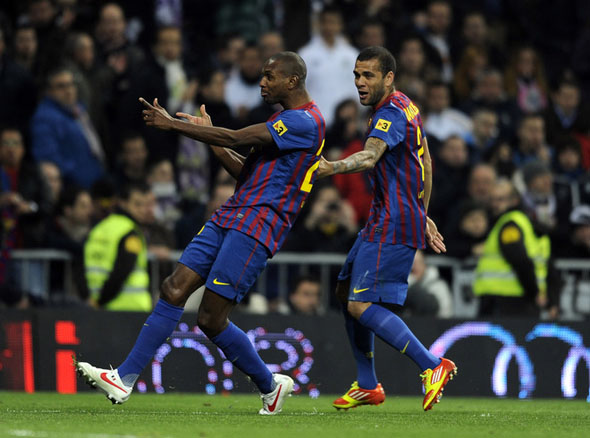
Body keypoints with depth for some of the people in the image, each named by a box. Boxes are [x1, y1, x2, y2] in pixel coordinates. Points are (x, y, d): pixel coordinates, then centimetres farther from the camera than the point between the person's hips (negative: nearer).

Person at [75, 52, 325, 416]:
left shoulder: (305, 122, -13)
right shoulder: (287, 120, 21)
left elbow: (235, 139, -18)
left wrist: (172, 125, -14)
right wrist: (210, 136, 17)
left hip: (255, 228, -9)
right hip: (229, 218, 9)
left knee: (211, 319, -9)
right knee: (174, 290, -4)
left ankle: (270, 385, 12)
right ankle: (124, 379, -6)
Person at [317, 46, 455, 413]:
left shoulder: (391, 114, -17)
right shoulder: (406, 108, 15)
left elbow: (370, 156, -37)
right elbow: (426, 164, 25)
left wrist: (332, 168, -55)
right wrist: (422, 215, 32)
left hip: (393, 226, -11)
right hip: (384, 220, 11)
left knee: (361, 305, -16)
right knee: (347, 293, 15)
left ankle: (433, 366, -13)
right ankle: (368, 386, 23)